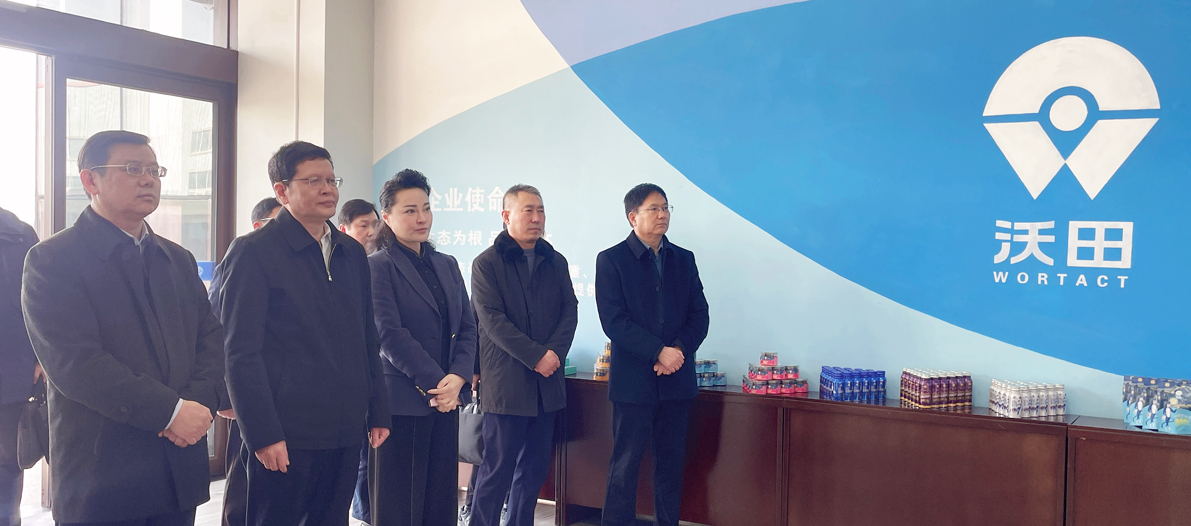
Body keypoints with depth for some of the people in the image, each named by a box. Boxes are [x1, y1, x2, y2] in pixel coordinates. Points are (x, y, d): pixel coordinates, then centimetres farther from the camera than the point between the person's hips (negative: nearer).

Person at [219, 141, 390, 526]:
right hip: (286, 436, -6)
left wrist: (377, 413, 12)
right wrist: (263, 434, -14)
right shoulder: (253, 252, -6)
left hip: (345, 433, 6)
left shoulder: (352, 254, 12)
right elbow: (241, 353, -10)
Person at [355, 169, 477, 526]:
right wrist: (433, 383, -15)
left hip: (446, 401, 5)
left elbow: (467, 327, 9)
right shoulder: (377, 267, -4)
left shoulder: (447, 265, 13)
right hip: (401, 400, -5)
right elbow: (390, 335, -13)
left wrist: (457, 377, -7)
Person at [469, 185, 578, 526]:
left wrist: (555, 351, -11)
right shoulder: (487, 264, -3)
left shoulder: (555, 262, 13)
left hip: (547, 383, 5)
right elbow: (492, 320, -11)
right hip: (506, 384, -5)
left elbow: (570, 311, 6)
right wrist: (536, 356, -16)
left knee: (535, 469, 11)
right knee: (497, 469, 0)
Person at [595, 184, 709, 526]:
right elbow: (614, 321, -11)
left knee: (671, 464, 10)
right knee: (625, 465, 2)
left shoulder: (684, 259, 12)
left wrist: (679, 350, -12)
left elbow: (699, 315, 6)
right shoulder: (611, 260, -2)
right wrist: (660, 352, -17)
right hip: (634, 381, -4)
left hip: (677, 380, 4)